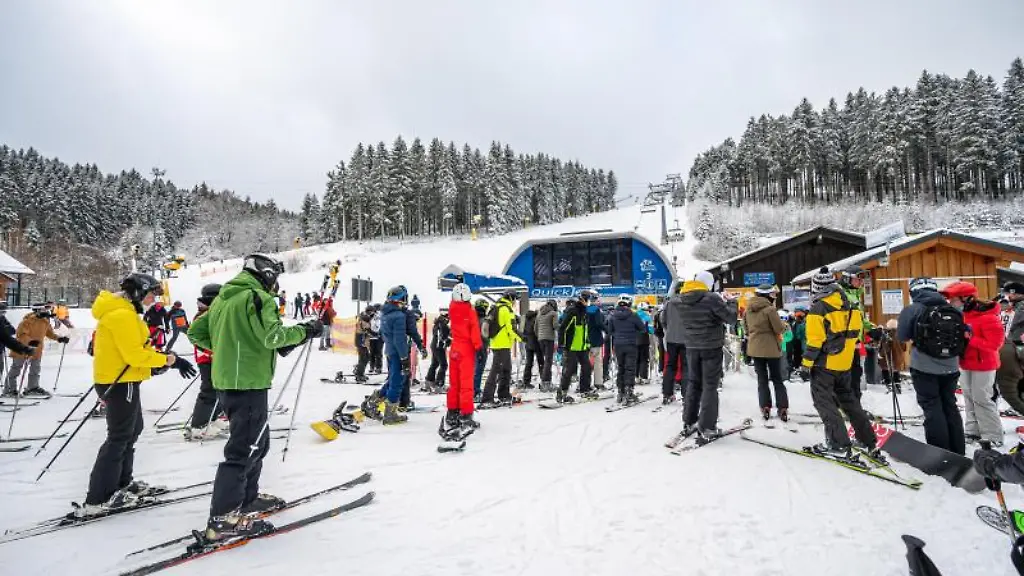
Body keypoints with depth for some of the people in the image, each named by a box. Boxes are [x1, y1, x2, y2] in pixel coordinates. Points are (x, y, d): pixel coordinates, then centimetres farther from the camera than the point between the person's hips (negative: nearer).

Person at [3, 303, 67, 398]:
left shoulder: (45, 322, 3)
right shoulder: (27, 321, -20)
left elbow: (50, 333, 14)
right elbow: (20, 334, -25)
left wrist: (59, 338, 0)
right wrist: (30, 341, -40)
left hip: (36, 350, 6)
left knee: (35, 369, 9)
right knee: (16, 369, 5)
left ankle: (33, 388, 19)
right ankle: (9, 389, 16)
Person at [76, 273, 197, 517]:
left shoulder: (122, 311, 13)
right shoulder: (122, 314, -20)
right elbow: (134, 354, -24)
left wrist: (155, 361, 5)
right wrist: (171, 360, -21)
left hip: (120, 381, 11)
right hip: (121, 383, -11)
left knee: (132, 430, 21)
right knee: (119, 437, -2)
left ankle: (123, 482, 33)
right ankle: (97, 500, 7)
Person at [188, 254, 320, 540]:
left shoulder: (223, 297, 15)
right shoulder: (257, 297, -12)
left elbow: (195, 332, 19)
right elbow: (272, 336, -24)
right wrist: (305, 330, -11)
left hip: (226, 379, 10)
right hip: (249, 381, -10)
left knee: (257, 441, 20)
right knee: (245, 448, -3)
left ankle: (247, 498, 31)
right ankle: (222, 518, 1)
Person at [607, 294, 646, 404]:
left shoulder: (612, 315, -2)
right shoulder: (633, 315, -10)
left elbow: (609, 331, 2)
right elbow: (643, 329, -2)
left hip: (618, 345, 3)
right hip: (631, 345, -3)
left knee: (620, 368, 14)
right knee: (630, 369, 2)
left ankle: (620, 392, 18)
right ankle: (628, 392, -4)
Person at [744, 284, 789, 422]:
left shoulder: (748, 309, 3)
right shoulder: (769, 309, -17)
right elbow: (779, 328, -13)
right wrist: (784, 324, 7)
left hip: (755, 348, 4)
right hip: (771, 348, -4)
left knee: (762, 379, 11)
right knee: (777, 379, 9)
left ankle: (765, 408, 8)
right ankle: (783, 409, 9)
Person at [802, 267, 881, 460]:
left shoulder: (818, 307, -14)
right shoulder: (848, 305, 8)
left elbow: (815, 339, -18)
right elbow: (854, 333, 13)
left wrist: (807, 361, -10)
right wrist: (845, 354, 21)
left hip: (824, 364, -7)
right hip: (845, 364, 8)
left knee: (825, 403, 0)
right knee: (849, 401, 19)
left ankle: (840, 446, -3)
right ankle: (870, 443, 23)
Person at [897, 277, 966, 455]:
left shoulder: (912, 310, -10)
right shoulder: (951, 309, 3)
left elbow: (902, 337, -3)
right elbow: (962, 336, 13)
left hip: (925, 368, -5)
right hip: (950, 368, 5)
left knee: (932, 409, 2)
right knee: (950, 407, 15)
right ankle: (958, 452, 24)